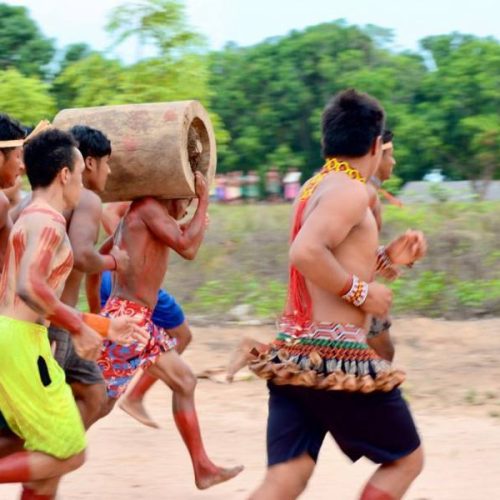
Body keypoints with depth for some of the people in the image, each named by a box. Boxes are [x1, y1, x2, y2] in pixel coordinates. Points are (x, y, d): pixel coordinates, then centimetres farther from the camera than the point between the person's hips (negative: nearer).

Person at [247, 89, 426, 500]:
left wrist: (386, 257, 18)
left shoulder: (315, 187, 16)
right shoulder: (350, 190, -13)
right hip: (337, 356, -8)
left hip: (293, 354, 8)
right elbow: (305, 252, -29)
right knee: (406, 459, 11)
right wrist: (362, 292, -17)